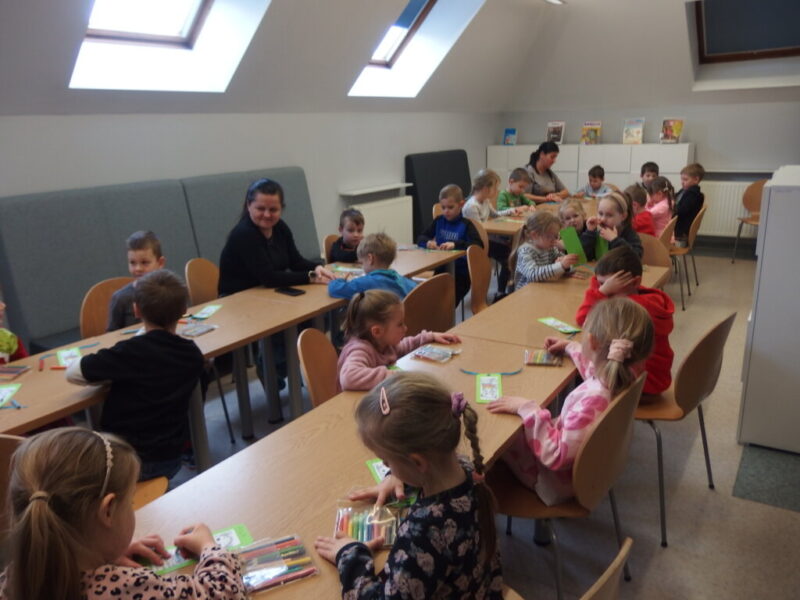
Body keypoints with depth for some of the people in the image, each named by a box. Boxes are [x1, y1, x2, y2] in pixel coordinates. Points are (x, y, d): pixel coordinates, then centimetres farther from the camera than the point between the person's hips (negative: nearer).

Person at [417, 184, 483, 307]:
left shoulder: (466, 224, -6)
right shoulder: (439, 221, 8)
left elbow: (479, 245, -18)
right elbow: (420, 238, 10)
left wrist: (455, 244, -31)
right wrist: (428, 242, -14)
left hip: (461, 273, -4)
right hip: (441, 269, 4)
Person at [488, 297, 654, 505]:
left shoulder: (593, 399, -41)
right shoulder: (625, 375, -15)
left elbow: (556, 455, -34)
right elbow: (596, 366, 13)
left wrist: (527, 409, -31)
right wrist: (569, 347, 24)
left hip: (560, 480, -8)